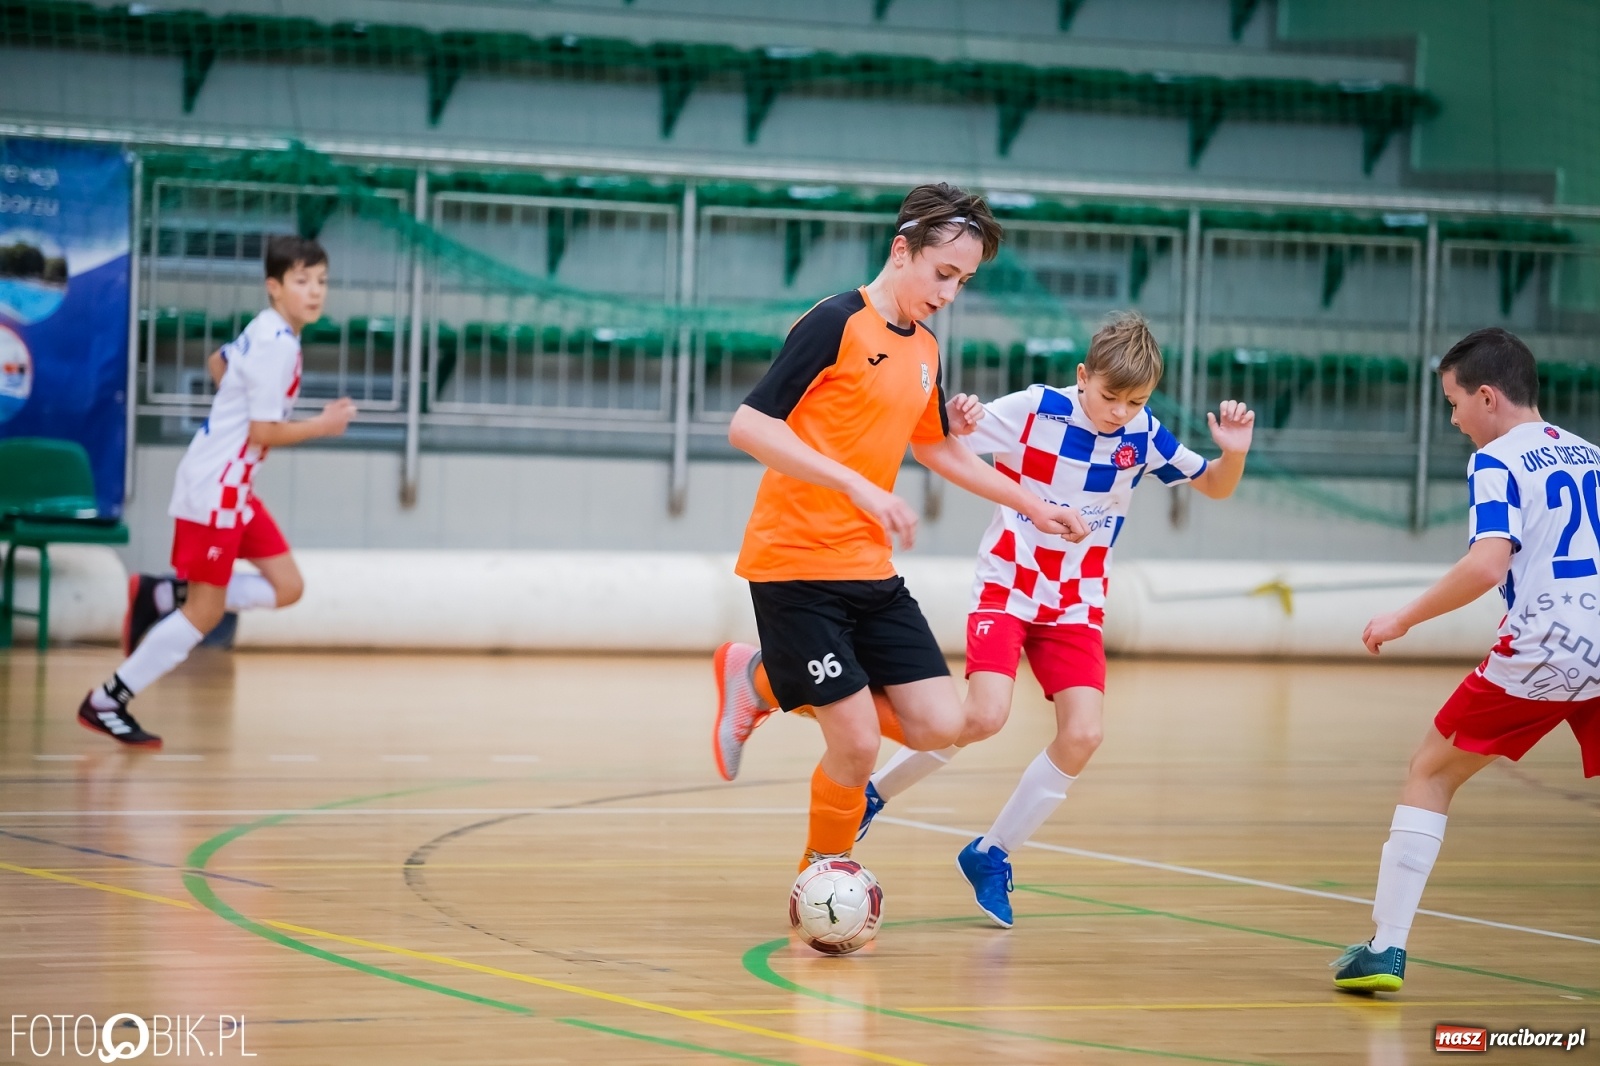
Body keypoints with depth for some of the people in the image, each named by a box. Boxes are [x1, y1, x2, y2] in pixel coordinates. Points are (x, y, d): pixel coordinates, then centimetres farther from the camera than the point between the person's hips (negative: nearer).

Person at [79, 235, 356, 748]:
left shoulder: (267, 331, 10)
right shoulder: (277, 345, -20)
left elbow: (218, 362, 29)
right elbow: (264, 432, -20)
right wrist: (323, 425, -9)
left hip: (233, 487, 10)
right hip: (214, 488, -10)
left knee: (286, 586, 7)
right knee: (205, 613, -5)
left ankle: (161, 596, 12)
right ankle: (107, 703, 3)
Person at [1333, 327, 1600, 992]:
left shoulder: (1497, 463, -4)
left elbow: (1487, 564, -18)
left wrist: (1403, 620, -10)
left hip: (1540, 650, -5)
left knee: (1430, 773, 12)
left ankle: (1386, 949, 9)